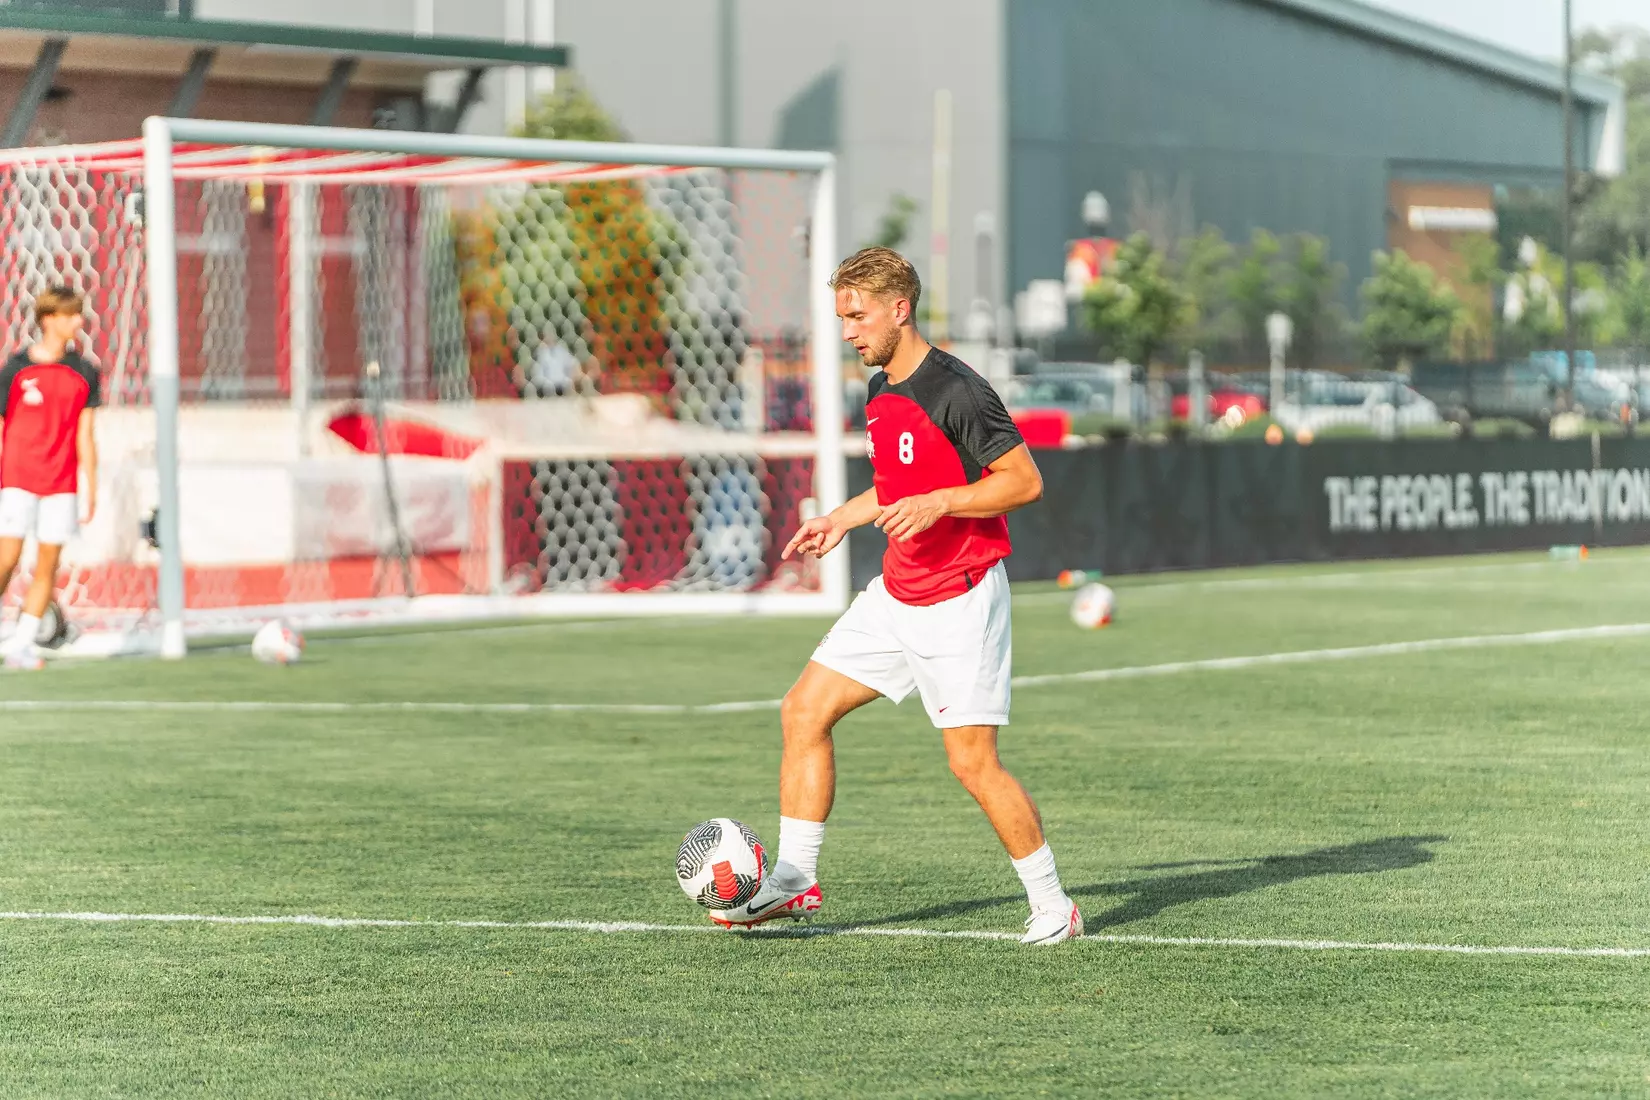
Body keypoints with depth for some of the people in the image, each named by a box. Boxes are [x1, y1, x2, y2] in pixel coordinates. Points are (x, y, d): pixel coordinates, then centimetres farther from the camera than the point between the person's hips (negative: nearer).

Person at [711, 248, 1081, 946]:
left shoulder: (956, 391, -17)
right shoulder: (880, 395, 11)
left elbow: (1024, 480, -16)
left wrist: (938, 503, -25)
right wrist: (841, 520, 16)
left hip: (959, 599, -9)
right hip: (896, 594, 9)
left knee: (972, 761, -10)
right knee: (804, 712, 4)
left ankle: (1053, 906, 3)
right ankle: (794, 880, 12)